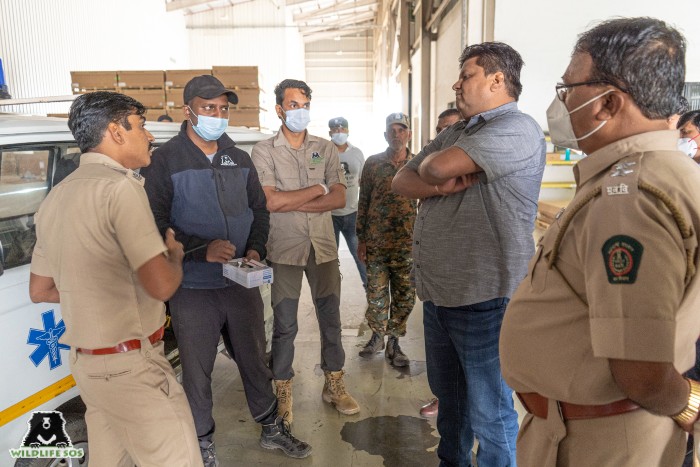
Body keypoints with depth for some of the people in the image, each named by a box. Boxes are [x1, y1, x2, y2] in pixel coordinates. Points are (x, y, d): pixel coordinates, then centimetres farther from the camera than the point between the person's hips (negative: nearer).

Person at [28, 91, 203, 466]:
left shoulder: (57, 196, 9)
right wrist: (175, 253, -5)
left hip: (85, 361, 9)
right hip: (131, 365, -9)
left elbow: (39, 290, 16)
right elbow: (162, 285, -24)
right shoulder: (118, 187, -17)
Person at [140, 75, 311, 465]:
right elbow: (156, 223, -12)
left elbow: (259, 210, 14)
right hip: (193, 289, -4)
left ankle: (272, 428, 35)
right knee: (197, 370, 9)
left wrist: (255, 250, -3)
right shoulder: (166, 161, -6)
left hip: (242, 282, 4)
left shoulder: (240, 159, 10)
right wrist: (202, 249, -24)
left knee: (255, 359, 16)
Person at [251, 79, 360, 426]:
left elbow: (339, 199, -3)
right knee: (284, 324, 6)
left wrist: (292, 203, -13)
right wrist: (317, 189, -8)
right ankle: (283, 392, 22)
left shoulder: (326, 149, 7)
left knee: (330, 317, 11)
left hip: (323, 246, 3)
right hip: (284, 249, -3)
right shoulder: (264, 151, -1)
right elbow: (270, 201, -15)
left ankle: (334, 384, 28)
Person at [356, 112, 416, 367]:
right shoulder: (373, 163, 2)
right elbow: (363, 202, 4)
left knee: (405, 297, 6)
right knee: (376, 294, 7)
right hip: (376, 242, 0)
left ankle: (393, 341, 23)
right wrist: (361, 239, 2)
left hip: (408, 244, 0)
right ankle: (377, 335, 29)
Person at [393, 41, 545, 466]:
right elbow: (403, 181, 8)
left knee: (490, 414, 7)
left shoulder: (516, 129, -14)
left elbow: (439, 166, -27)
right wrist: (440, 186, -12)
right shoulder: (452, 134, 14)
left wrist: (430, 167, -3)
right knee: (448, 396, 25)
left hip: (484, 300, -8)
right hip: (437, 293, 9)